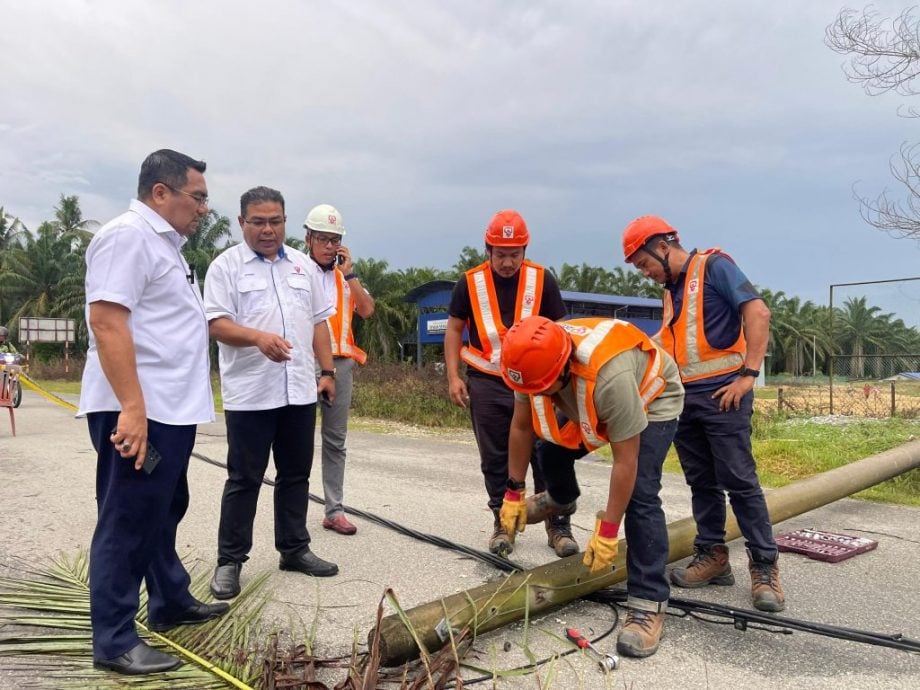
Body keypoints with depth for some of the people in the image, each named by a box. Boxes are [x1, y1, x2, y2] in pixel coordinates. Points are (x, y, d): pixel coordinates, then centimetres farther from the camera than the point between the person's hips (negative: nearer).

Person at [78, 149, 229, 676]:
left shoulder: (165, 242, 18)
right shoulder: (129, 234, -13)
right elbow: (107, 321, -23)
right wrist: (132, 407, -28)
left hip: (172, 409, 10)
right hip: (138, 412, -10)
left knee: (163, 514, 20)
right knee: (128, 523, -1)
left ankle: (172, 603, 35)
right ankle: (114, 641, 11)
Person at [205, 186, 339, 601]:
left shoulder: (302, 265, 13)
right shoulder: (226, 266, -2)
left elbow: (319, 321, 15)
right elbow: (217, 324, -11)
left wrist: (327, 371, 9)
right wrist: (258, 338, -29)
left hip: (300, 391, 5)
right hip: (249, 394, -5)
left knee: (296, 475, 13)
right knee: (244, 479, 3)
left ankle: (294, 549, 26)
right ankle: (230, 560, 15)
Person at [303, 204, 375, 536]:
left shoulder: (347, 275, 16)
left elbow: (367, 310, 3)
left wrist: (349, 273, -3)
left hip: (341, 362, 5)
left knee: (335, 440, 7)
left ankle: (334, 510, 14)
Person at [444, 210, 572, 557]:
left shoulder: (542, 280, -2)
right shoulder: (470, 282, 0)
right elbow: (454, 329, 7)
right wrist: (453, 376, 0)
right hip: (487, 384, 1)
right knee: (494, 460, 9)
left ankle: (558, 525, 15)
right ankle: (502, 522, 23)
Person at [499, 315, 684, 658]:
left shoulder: (610, 376, -46)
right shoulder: (535, 361, -26)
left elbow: (626, 462, -36)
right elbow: (521, 426, -11)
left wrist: (607, 532, -30)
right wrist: (514, 492, -6)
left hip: (652, 399, -6)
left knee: (640, 495, -20)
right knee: (553, 447, 8)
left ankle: (648, 605, -11)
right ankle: (560, 500, 44)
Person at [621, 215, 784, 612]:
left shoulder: (714, 266, -5)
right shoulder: (671, 289, 18)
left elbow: (758, 313, -14)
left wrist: (748, 375, -18)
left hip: (721, 393, -8)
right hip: (683, 396, 8)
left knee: (739, 480, -5)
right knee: (701, 482, 11)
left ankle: (764, 565, 6)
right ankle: (712, 556, 20)